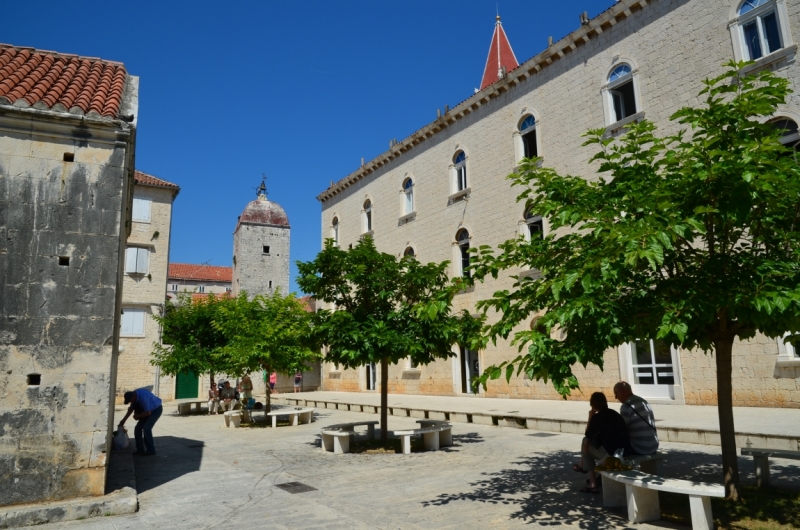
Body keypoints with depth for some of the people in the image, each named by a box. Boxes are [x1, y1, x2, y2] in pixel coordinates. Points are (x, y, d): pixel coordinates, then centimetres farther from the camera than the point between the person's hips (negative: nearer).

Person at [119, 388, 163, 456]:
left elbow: (148, 413, -31)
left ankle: (151, 450, -6)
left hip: (156, 409, -9)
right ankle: (140, 449, 13)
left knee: (146, 428, -18)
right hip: (148, 410, 9)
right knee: (138, 428, 2)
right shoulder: (134, 395, -10)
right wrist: (124, 420, 11)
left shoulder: (143, 397, -36)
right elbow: (131, 408, 8)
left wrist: (137, 416, -15)